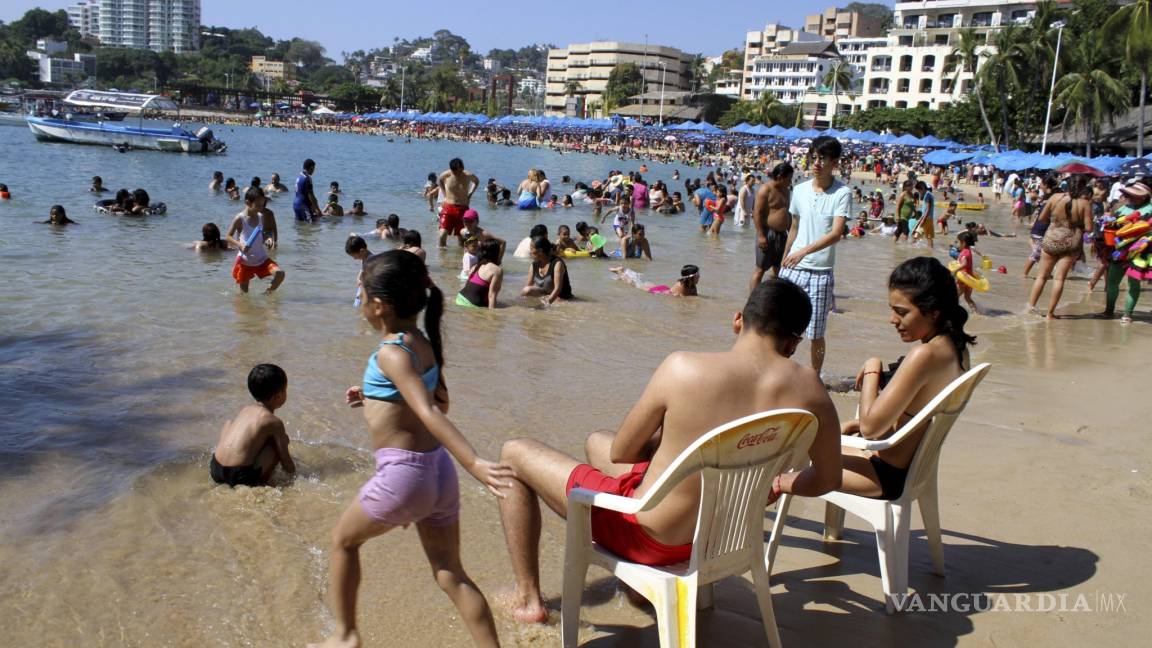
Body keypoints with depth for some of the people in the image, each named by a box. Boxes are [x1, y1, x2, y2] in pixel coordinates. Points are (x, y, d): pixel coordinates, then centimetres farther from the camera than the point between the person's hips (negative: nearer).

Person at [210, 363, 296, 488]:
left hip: (216, 471, 6)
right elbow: (285, 460, 2)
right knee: (282, 439, 4)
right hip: (241, 476, -6)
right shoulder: (274, 421, -1)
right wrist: (293, 473, 23)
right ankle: (263, 481, 4)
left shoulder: (245, 409, 17)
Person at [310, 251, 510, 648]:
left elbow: (429, 413, -30)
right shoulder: (424, 343, 9)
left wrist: (474, 463, -40)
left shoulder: (391, 352, -16)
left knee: (342, 540, 20)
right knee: (450, 574, 12)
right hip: (438, 469, 7)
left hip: (403, 473, -7)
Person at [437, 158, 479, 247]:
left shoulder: (468, 175, -6)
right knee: (442, 235, -15)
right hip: (448, 207, 0)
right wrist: (445, 194, 10)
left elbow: (476, 181, 18)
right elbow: (439, 180, 18)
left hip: (462, 209, 0)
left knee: (461, 238, 4)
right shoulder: (446, 175, -6)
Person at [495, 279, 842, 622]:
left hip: (650, 536, -5)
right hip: (719, 533, 6)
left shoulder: (683, 368, -25)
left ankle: (528, 597, 20)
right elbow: (828, 479, 2)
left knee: (514, 453, 15)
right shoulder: (807, 388, -14)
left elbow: (620, 452, -12)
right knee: (596, 441, 32)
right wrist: (775, 484, 21)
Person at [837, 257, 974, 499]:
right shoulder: (956, 348, -1)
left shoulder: (924, 355, -29)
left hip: (887, 475, -9)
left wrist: (871, 370, -15)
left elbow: (870, 427, -28)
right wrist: (860, 423, 9)